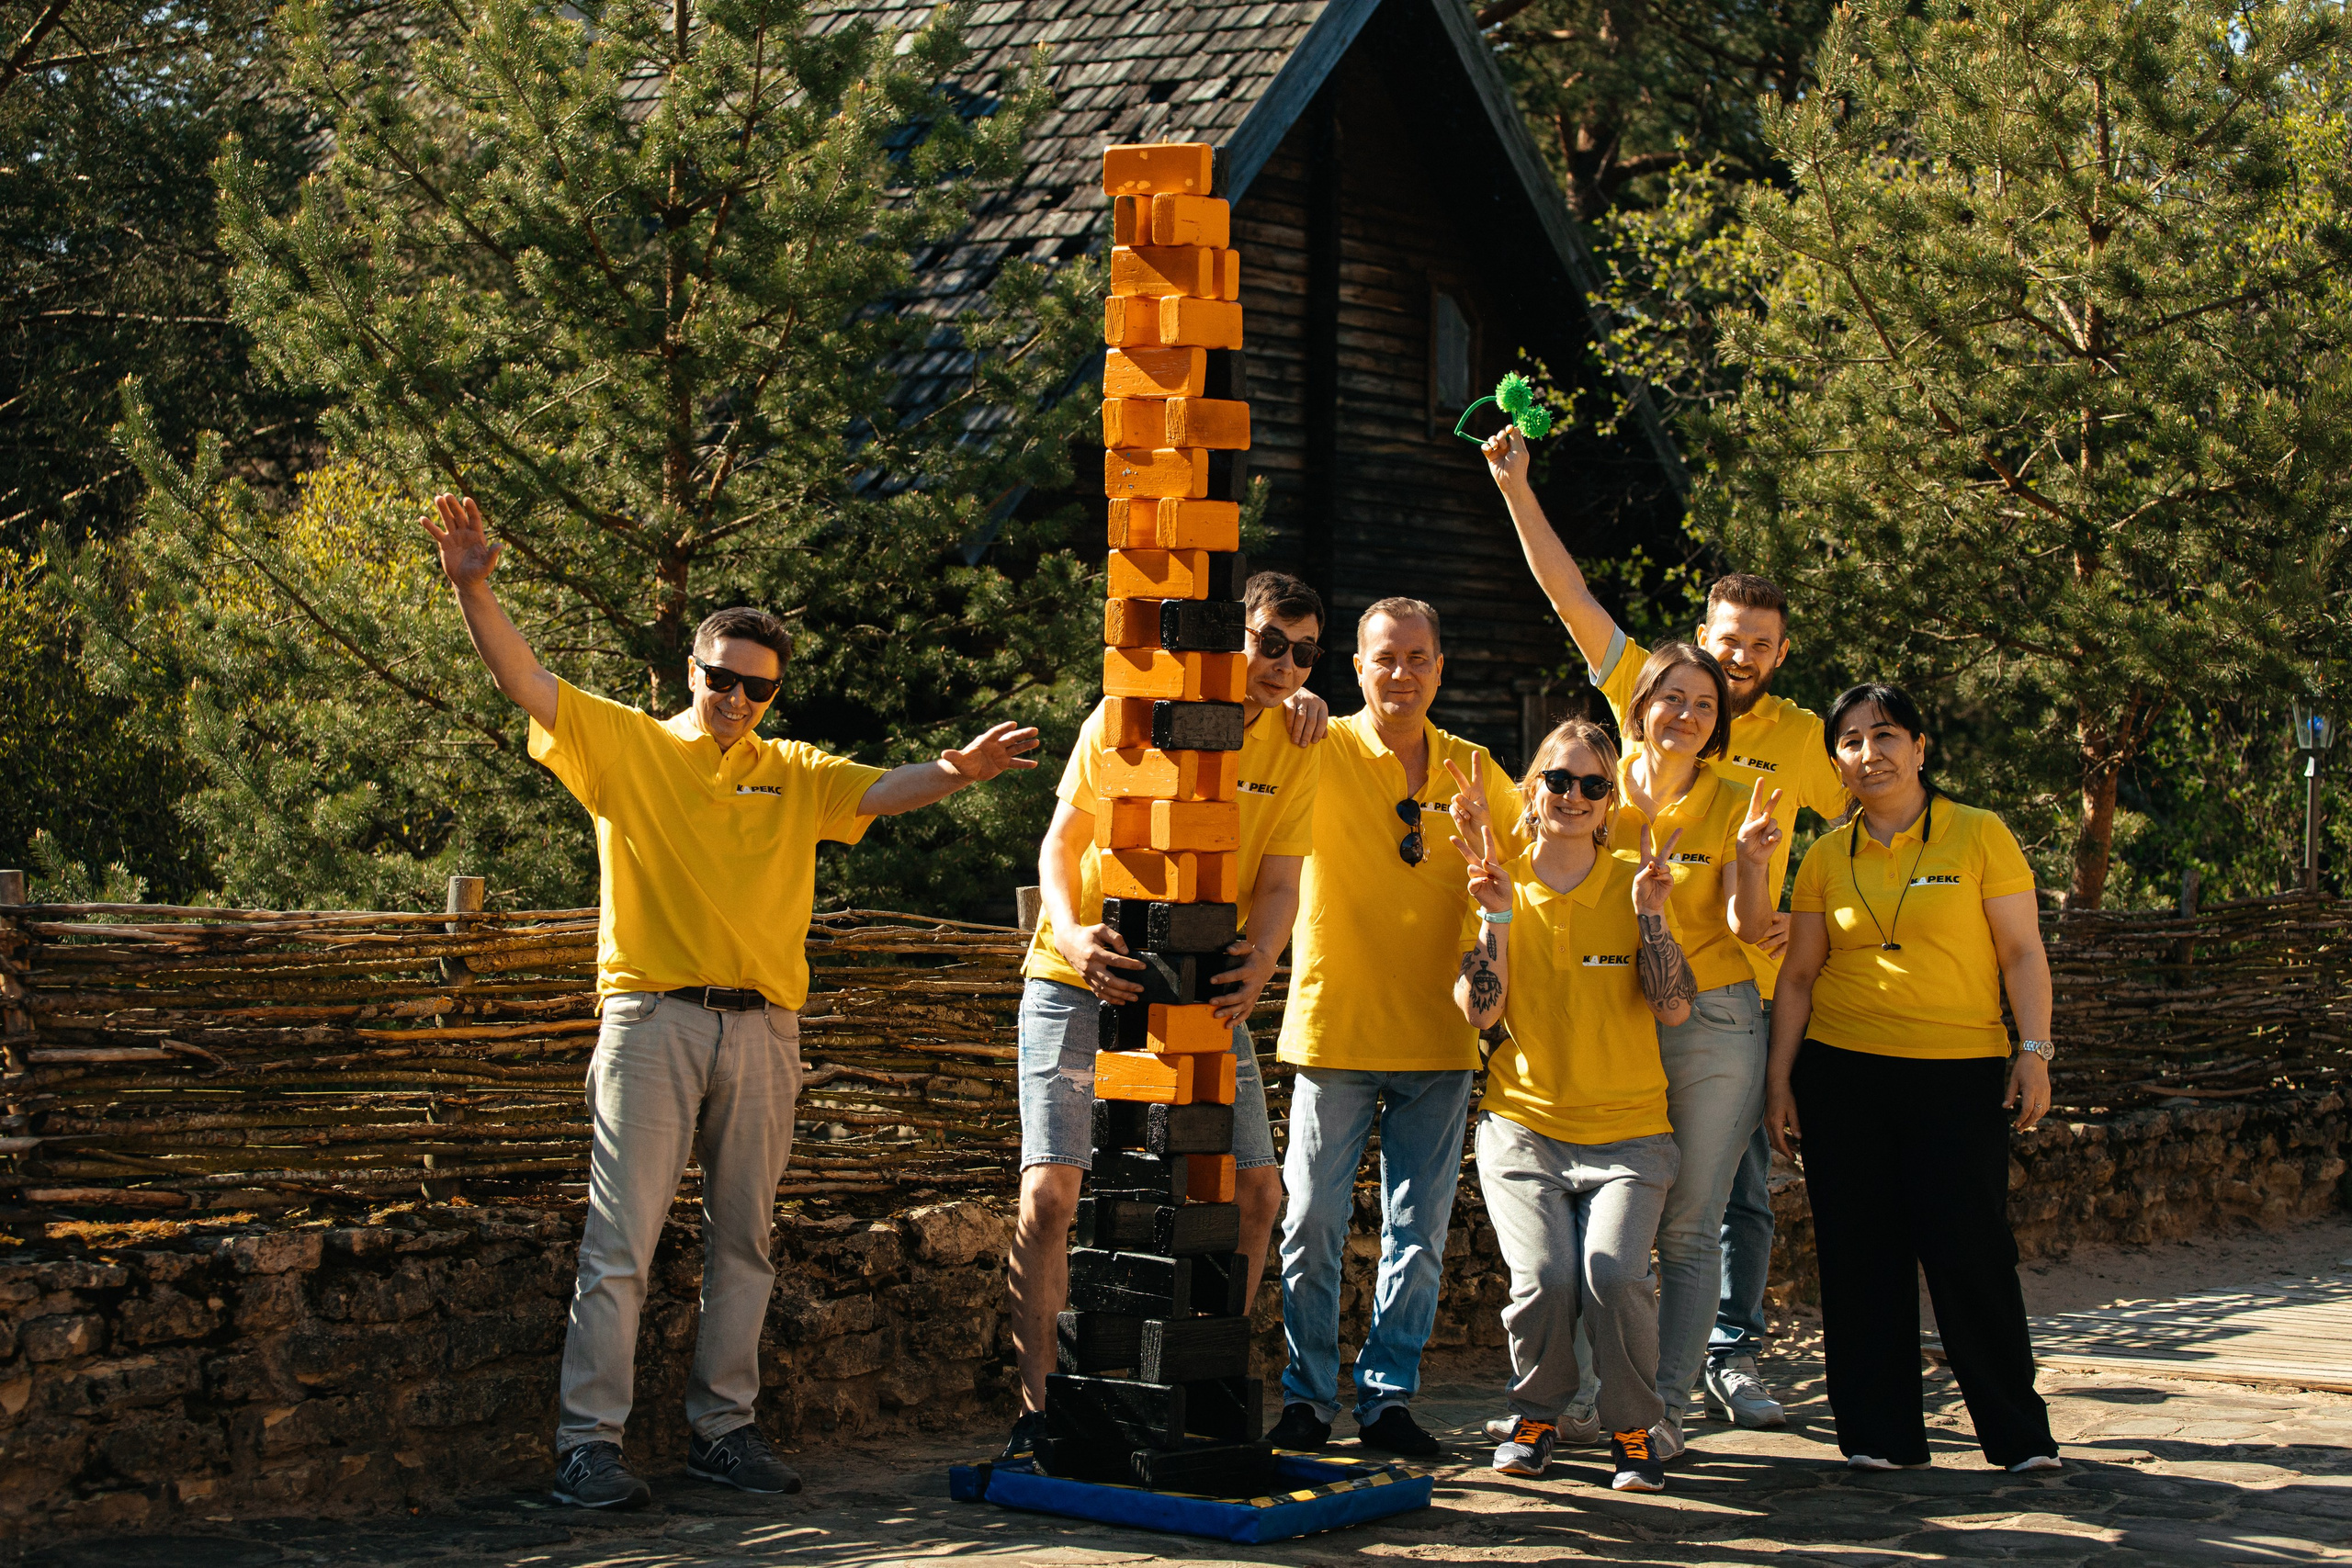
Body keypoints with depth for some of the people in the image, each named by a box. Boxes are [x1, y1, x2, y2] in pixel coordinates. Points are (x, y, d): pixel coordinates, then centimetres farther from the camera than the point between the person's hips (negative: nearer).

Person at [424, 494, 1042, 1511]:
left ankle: (723, 1429, 18)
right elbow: (524, 682, -4)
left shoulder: (793, 774, 13)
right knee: (620, 1243, -6)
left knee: (744, 1243, 9)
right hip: (652, 1018, -4)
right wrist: (474, 589, -20)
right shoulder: (623, 744, 6)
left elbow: (880, 791, -2)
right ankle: (588, 1443, -6)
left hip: (763, 1029, 4)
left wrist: (954, 772, -23)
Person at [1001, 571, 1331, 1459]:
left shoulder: (1294, 743, 1)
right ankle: (1035, 1412, -7)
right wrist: (1067, 928, -25)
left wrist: (1260, 958, -23)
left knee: (1256, 1190, -1)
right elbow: (1062, 840, -6)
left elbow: (1279, 881, -2)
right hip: (1082, 983, -4)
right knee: (1049, 1190, -14)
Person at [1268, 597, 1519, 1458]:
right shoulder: (1322, 751, -2)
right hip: (1334, 1028, -3)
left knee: (1418, 1234, 4)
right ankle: (1307, 1396, 12)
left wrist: (1483, 831, -6)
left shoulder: (1474, 770, 9)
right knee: (1313, 1225, 0)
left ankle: (1388, 1396, 14)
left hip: (1437, 1038, 3)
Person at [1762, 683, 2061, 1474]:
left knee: (1970, 1250, -5)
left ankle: (2020, 1434, 7)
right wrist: (1778, 1077, 6)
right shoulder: (1827, 856, 9)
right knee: (1860, 1256, 3)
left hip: (1960, 1073, -3)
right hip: (1842, 1074, 3)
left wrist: (2034, 1049, -10)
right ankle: (1880, 1434, 11)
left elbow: (2022, 953, 0)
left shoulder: (1980, 836, 2)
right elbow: (1798, 974, 12)